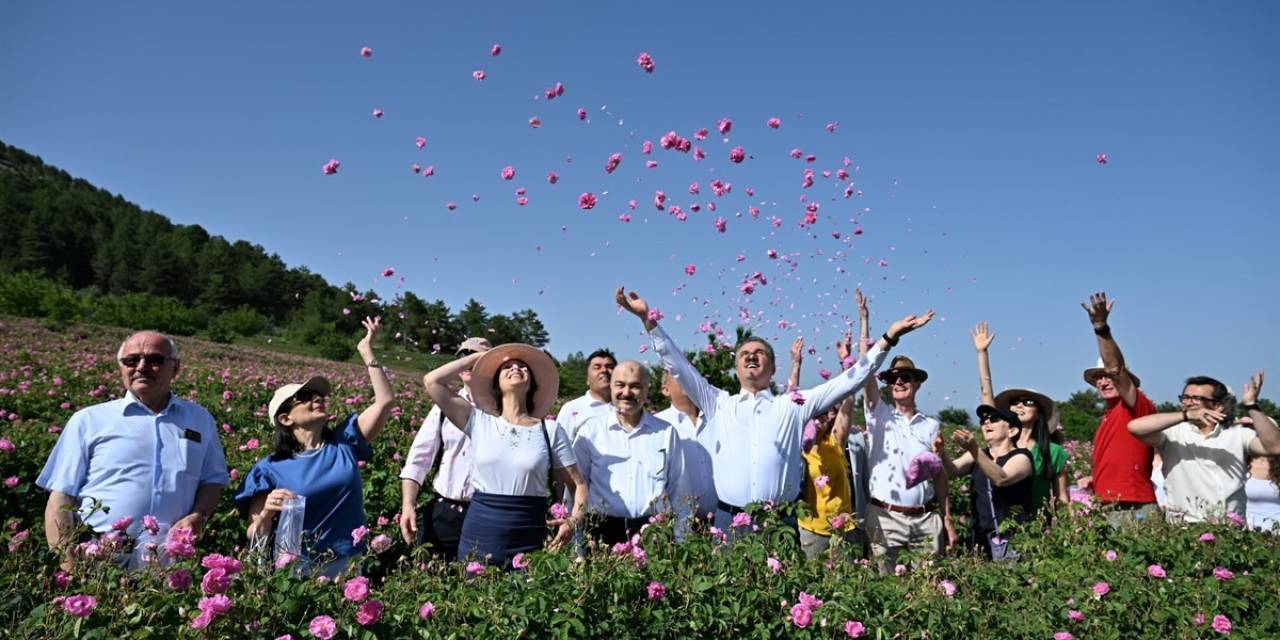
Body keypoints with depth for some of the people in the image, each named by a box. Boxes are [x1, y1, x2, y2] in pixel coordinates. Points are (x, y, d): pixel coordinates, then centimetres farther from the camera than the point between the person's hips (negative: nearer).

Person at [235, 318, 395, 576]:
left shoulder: (344, 441, 2)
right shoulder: (270, 469, -5)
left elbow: (385, 401, -5)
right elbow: (256, 539, -2)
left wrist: (366, 351, -4)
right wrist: (266, 514, -24)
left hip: (349, 565, 2)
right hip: (296, 570, -2)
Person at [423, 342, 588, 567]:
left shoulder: (550, 430, 2)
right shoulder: (479, 422, 5)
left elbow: (578, 484, 6)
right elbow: (431, 381, 0)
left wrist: (574, 520, -13)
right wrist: (478, 356, 7)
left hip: (529, 541, -1)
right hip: (479, 534, 1)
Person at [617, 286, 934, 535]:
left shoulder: (794, 405, 9)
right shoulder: (719, 404, 11)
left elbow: (849, 380, 7)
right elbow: (679, 366, 7)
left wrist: (888, 338, 1)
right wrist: (648, 319, 0)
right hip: (729, 520, 1)